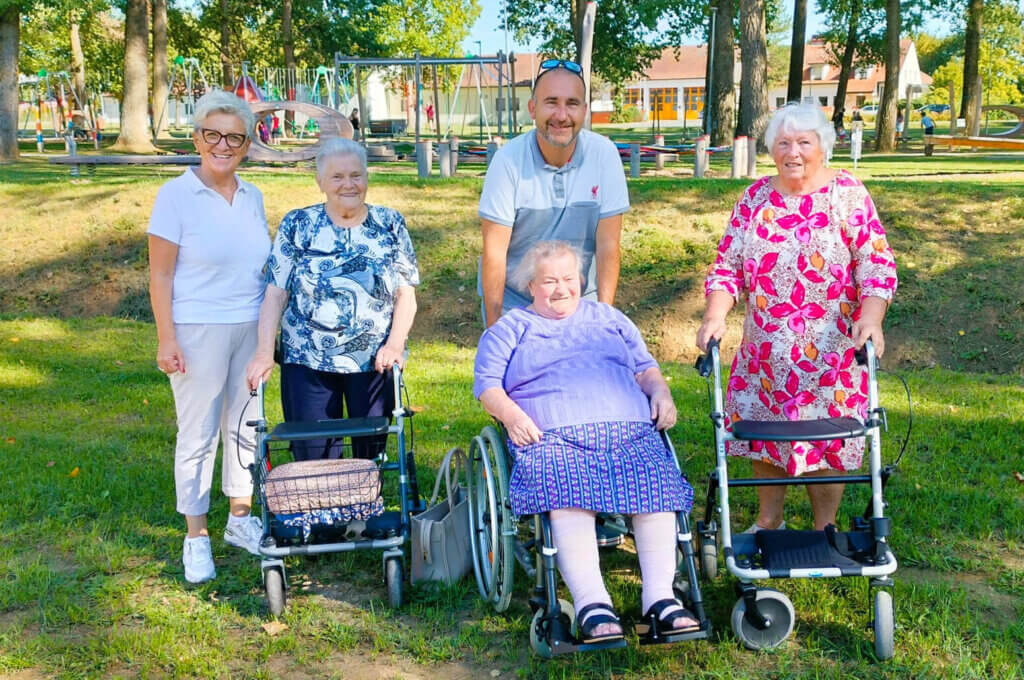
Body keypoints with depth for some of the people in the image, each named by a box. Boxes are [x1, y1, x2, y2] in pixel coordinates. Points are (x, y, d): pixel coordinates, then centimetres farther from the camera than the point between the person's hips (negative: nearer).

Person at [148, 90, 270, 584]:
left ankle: (240, 519, 29)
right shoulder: (176, 195, -8)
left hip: (249, 327, 5)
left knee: (245, 424, 13)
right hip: (198, 330, -5)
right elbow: (159, 274, -8)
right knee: (198, 432, 2)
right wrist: (166, 338, -13)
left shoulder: (252, 197, 7)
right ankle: (196, 537, 15)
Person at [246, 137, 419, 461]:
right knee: (313, 459, -1)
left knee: (371, 454, 5)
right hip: (308, 363, 0)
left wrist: (395, 343, -13)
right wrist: (264, 351, -12)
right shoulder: (297, 225, 4)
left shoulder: (390, 224, 5)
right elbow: (275, 294, 0)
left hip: (375, 362, 1)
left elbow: (406, 295, 2)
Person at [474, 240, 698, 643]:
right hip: (552, 435, -2)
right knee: (568, 498, -35)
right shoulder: (512, 327, 24)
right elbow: (487, 383, 14)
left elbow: (645, 368, 30)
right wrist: (511, 414, -7)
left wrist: (660, 393, 7)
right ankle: (591, 604, -43)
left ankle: (660, 597, -33)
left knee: (657, 485, -29)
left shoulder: (608, 318, 32)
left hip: (629, 429, 3)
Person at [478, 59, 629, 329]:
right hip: (513, 300, -1)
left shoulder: (604, 154, -12)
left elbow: (607, 245, -10)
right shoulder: (508, 160, -16)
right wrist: (494, 325, -15)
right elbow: (494, 250, -14)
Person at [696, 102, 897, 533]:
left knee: (826, 441, 4)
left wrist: (870, 319, -22)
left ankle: (825, 530, 22)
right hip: (765, 351, 3)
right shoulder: (755, 197, 4)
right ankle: (768, 521, 28)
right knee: (764, 433, 9)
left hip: (831, 350, -3)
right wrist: (715, 316, -11)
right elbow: (729, 264, 4)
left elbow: (877, 263, -7)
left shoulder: (847, 194, -4)